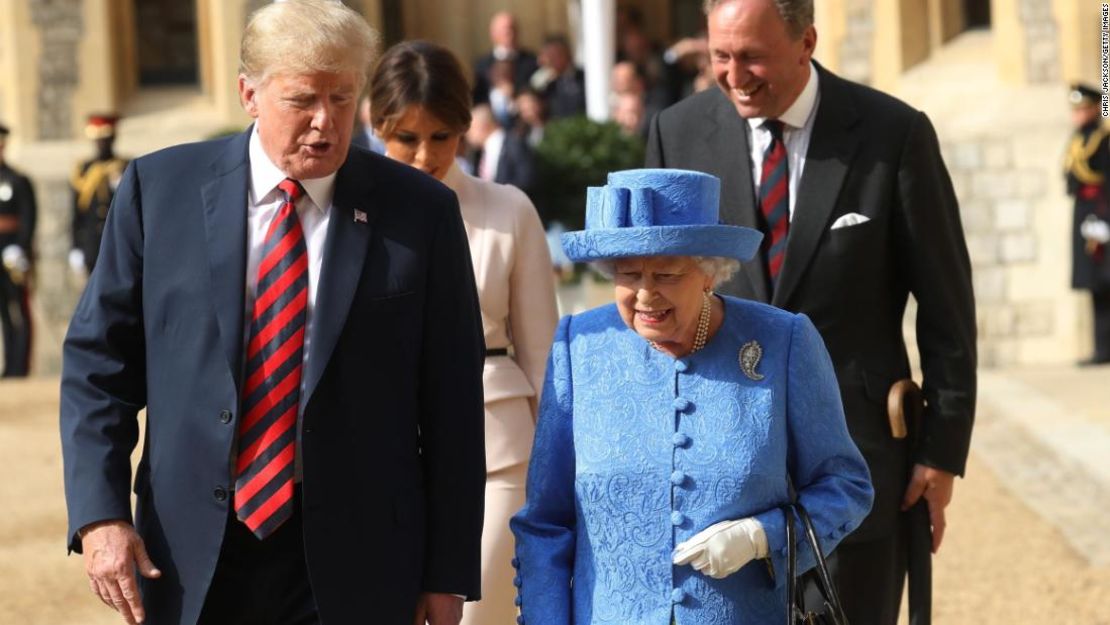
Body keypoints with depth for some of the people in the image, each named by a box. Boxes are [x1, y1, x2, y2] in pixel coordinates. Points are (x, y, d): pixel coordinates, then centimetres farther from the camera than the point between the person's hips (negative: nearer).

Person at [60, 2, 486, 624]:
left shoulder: (420, 211, 1)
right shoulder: (160, 188, 3)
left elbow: (453, 402, 2)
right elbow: (98, 359, 6)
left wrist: (449, 573, 1)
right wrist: (100, 513, -6)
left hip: (354, 571, -1)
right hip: (192, 563, 1)